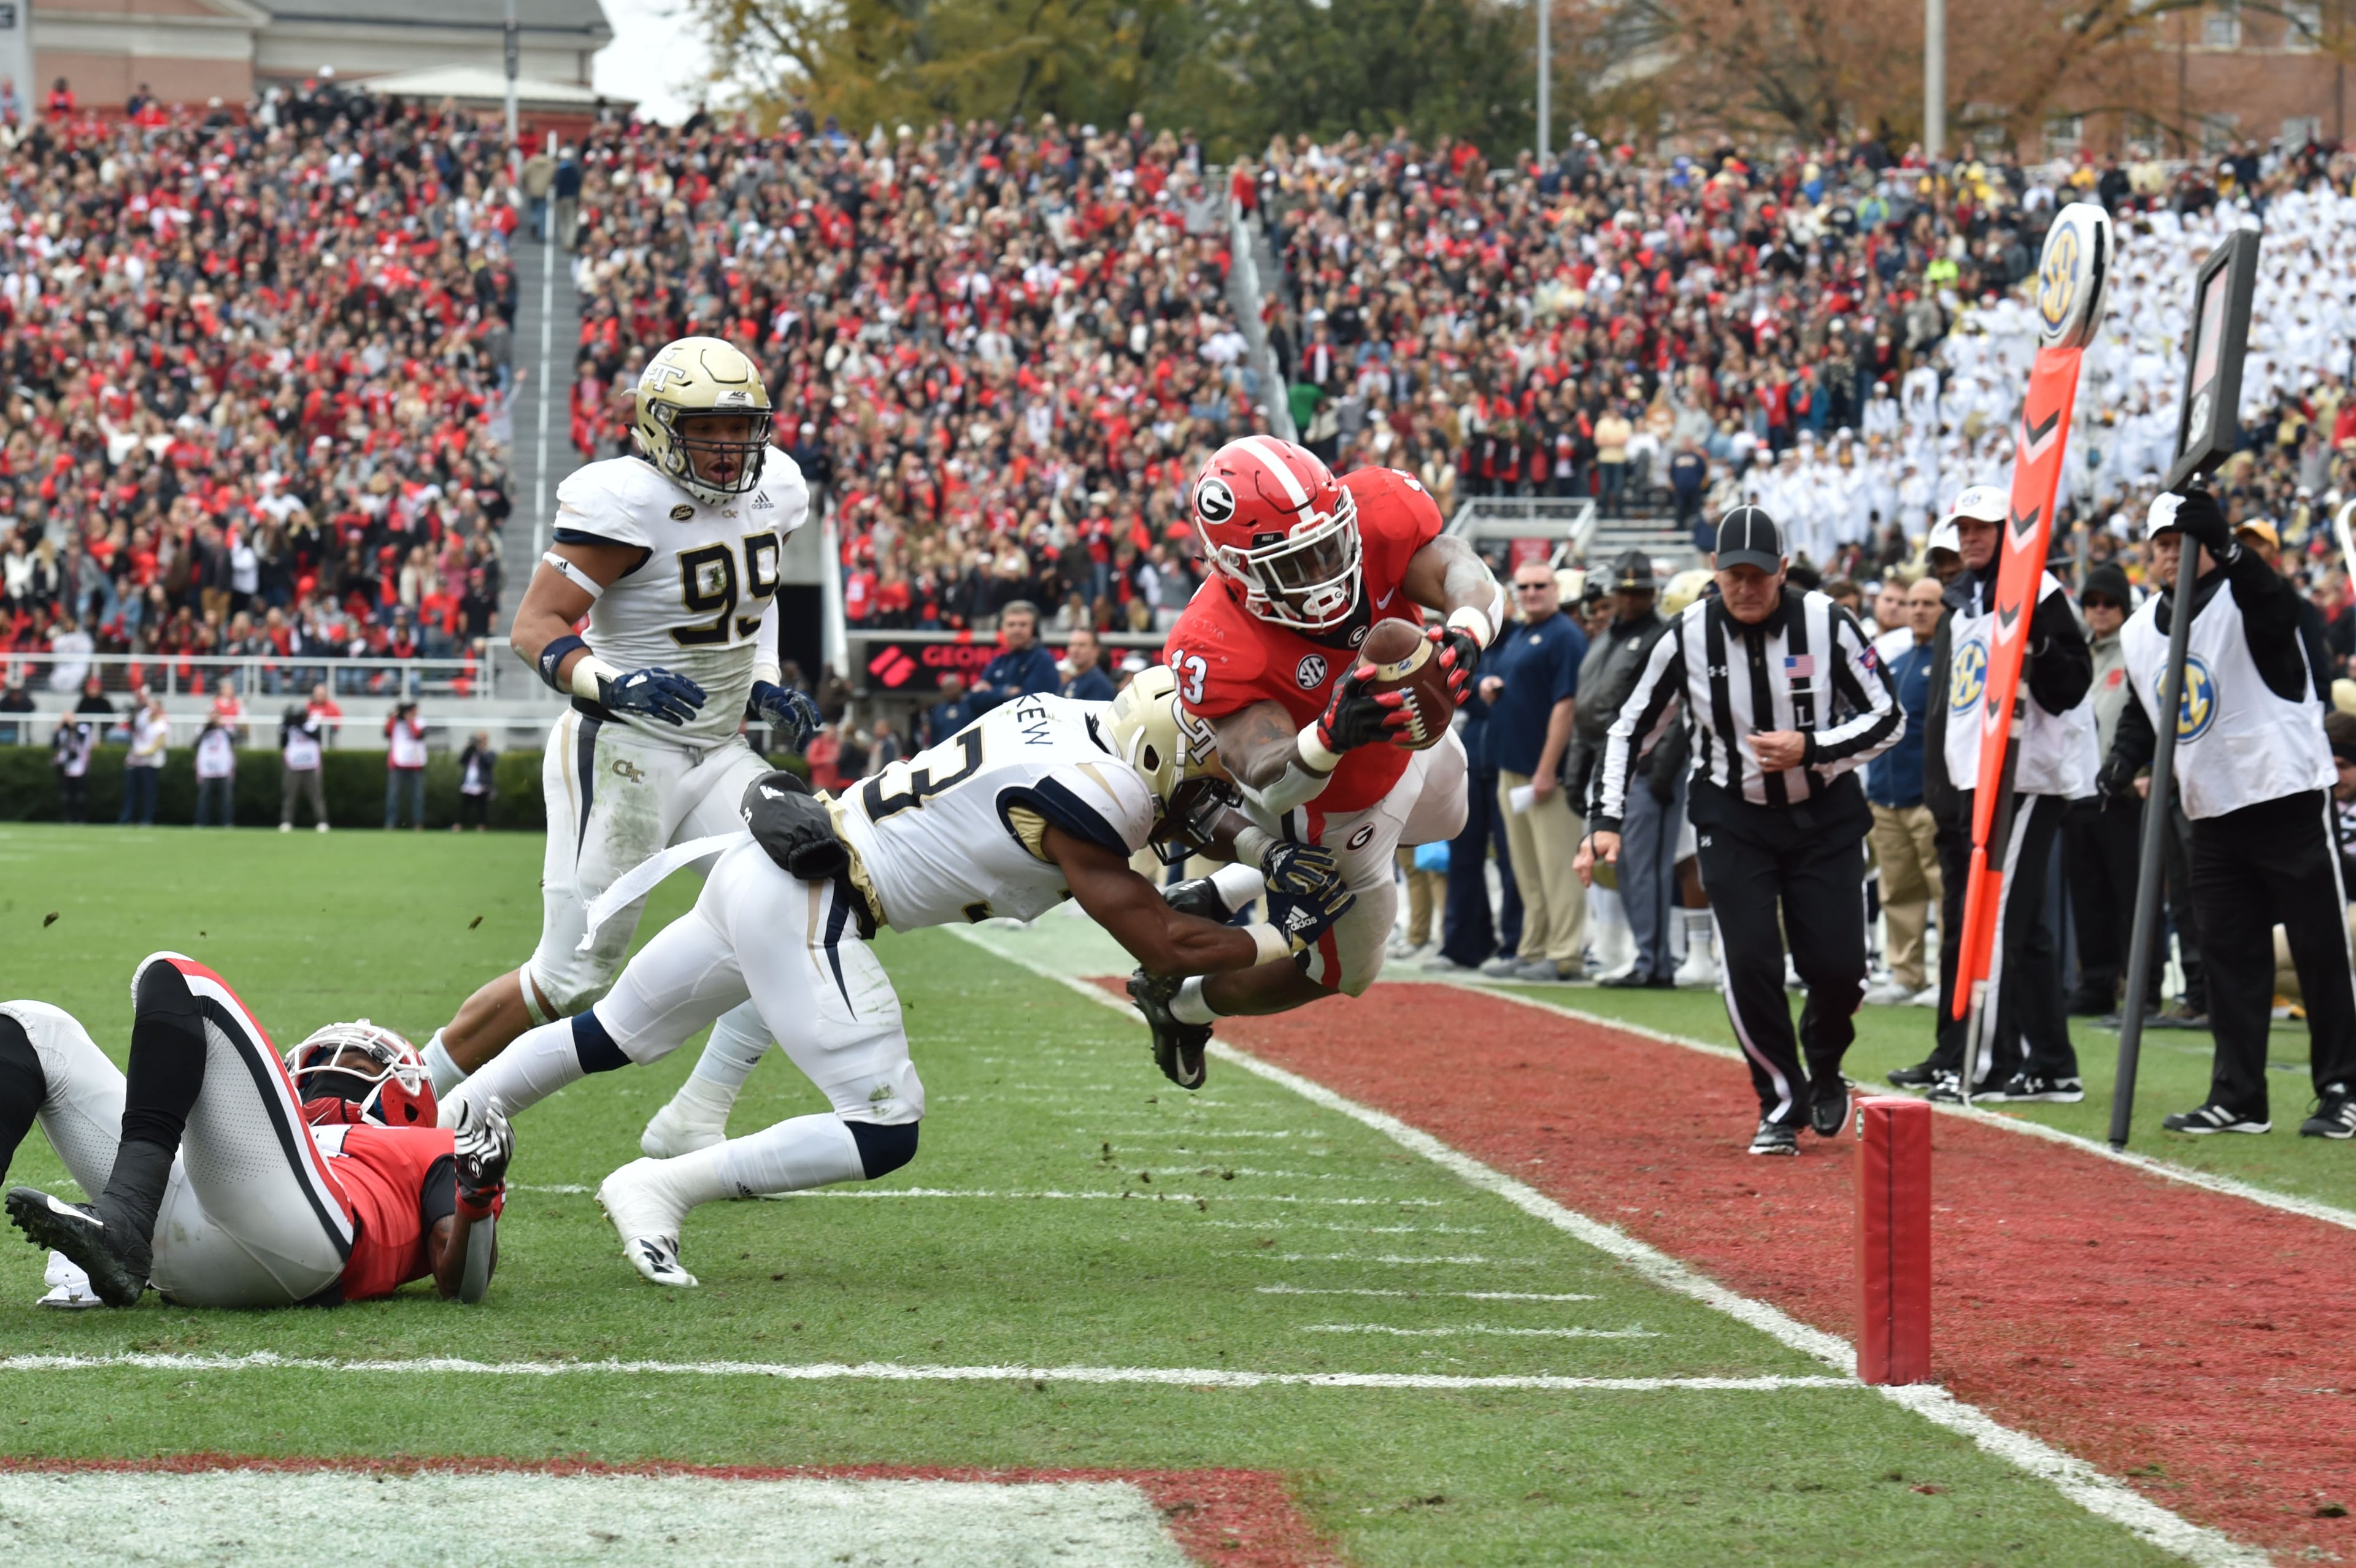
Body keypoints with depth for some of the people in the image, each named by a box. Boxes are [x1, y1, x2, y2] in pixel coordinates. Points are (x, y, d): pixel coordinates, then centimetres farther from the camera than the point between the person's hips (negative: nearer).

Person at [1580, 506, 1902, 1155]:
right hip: (1733, 820, 0)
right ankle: (1781, 1104, 4)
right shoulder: (1689, 635, -9)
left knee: (1837, 966, -7)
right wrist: (1607, 820, -10)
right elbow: (1631, 728, 0)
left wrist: (1811, 749, -22)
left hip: (1825, 816, 0)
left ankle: (1823, 1069, 26)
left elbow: (1888, 719, -7)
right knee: (1749, 963, -14)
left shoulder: (1825, 624, -13)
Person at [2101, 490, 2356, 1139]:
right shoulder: (2140, 630, 12)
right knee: (2230, 956, 7)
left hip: (2288, 797, -6)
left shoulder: (2243, 603, -8)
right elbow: (2141, 711, 23)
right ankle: (2237, 1097, 10)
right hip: (2214, 811, 6)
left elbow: (2278, 605, -33)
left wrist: (2224, 549, -47)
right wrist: (2126, 756, 3)